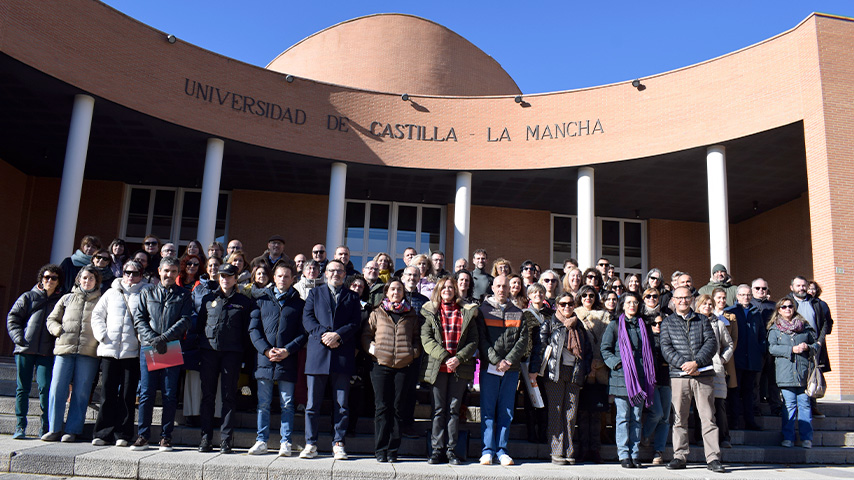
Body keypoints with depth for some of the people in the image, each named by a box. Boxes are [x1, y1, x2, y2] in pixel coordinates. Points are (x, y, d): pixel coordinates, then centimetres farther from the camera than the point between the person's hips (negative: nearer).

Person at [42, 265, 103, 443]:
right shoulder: (67, 298, 18)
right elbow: (51, 319, 20)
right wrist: (59, 330, 1)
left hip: (88, 353, -2)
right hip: (64, 349, 2)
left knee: (81, 392, -1)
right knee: (57, 389, -3)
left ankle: (72, 430, 6)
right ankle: (54, 429, 7)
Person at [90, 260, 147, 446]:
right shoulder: (111, 293, 17)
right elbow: (97, 315, 16)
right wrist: (102, 335, 2)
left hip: (132, 351, -2)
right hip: (109, 349, 3)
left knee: (128, 394, 0)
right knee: (108, 392, 3)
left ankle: (123, 434, 6)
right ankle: (104, 433, 10)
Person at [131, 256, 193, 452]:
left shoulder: (184, 296, 11)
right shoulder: (147, 294, 15)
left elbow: (185, 320, -1)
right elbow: (139, 319, 6)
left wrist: (164, 338, -14)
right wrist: (153, 339, -11)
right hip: (148, 348, 1)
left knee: (170, 395, 0)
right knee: (146, 394, 0)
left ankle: (166, 437, 7)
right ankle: (143, 437, 8)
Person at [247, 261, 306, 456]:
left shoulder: (299, 303, 8)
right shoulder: (262, 300, 12)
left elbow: (303, 333, 3)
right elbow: (253, 329, 7)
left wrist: (287, 350, -11)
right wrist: (266, 350, -7)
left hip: (288, 360, -1)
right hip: (264, 359, 2)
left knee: (287, 404, 2)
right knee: (263, 403, 6)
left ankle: (285, 442, 9)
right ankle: (261, 441, 15)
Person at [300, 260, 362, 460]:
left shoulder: (352, 297, 15)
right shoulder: (315, 293, 16)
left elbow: (356, 322, 3)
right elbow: (307, 318, 4)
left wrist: (338, 335, -12)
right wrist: (323, 335, -12)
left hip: (343, 354, 0)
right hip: (317, 352, 0)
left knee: (341, 403, 2)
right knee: (313, 402, 2)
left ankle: (338, 443, 10)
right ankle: (310, 444, 10)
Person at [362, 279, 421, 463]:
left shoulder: (411, 315, 13)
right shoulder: (377, 313, 11)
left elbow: (417, 337, 14)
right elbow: (366, 335, 11)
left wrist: (414, 352, -2)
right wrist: (371, 348, -5)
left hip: (403, 366, 1)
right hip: (381, 365, 0)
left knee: (396, 408, 2)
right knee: (382, 408, -1)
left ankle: (393, 450, 8)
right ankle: (381, 449, 5)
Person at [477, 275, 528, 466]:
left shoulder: (517, 312, 12)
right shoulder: (483, 309, 6)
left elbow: (523, 339, 5)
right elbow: (481, 338, -2)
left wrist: (509, 360, -8)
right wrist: (496, 360, -12)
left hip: (511, 369, 2)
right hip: (489, 368, -2)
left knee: (506, 411, 5)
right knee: (488, 410, -1)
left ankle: (502, 450, 12)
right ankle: (488, 450, 4)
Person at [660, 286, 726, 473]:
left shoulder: (702, 320, 13)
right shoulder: (667, 322, 11)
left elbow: (711, 343, 3)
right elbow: (666, 348, 1)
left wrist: (696, 362, -11)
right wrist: (683, 365, -13)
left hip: (704, 374, 0)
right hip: (679, 375, 0)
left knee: (708, 417, -1)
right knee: (679, 418, 4)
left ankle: (713, 458, 3)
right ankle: (680, 456, 12)